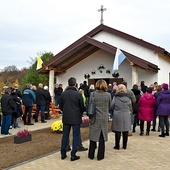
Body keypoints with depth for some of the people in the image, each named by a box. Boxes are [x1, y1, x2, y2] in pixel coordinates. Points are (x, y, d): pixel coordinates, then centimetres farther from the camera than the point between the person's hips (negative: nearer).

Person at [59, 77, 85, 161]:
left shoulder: (63, 94, -2)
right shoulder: (78, 94, -13)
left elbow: (60, 106, 6)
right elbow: (82, 107, -6)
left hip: (66, 118, 4)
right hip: (76, 118, -4)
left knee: (65, 135, 13)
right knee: (75, 136, 5)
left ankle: (63, 154, 19)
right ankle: (73, 155, 7)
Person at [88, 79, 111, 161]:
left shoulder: (93, 94, -8)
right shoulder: (108, 95, -4)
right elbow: (109, 107, 6)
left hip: (95, 118, 0)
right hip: (104, 118, 0)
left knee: (93, 136, 11)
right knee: (102, 138, 8)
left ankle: (91, 155, 20)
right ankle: (100, 156, 15)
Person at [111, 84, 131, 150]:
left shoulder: (115, 97, -10)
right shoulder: (128, 97, -3)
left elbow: (112, 106, -1)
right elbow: (130, 106, 7)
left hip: (118, 116, -2)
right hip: (126, 116, 2)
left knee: (118, 131, 5)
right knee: (125, 131, 10)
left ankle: (117, 146, 11)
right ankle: (124, 146, 18)